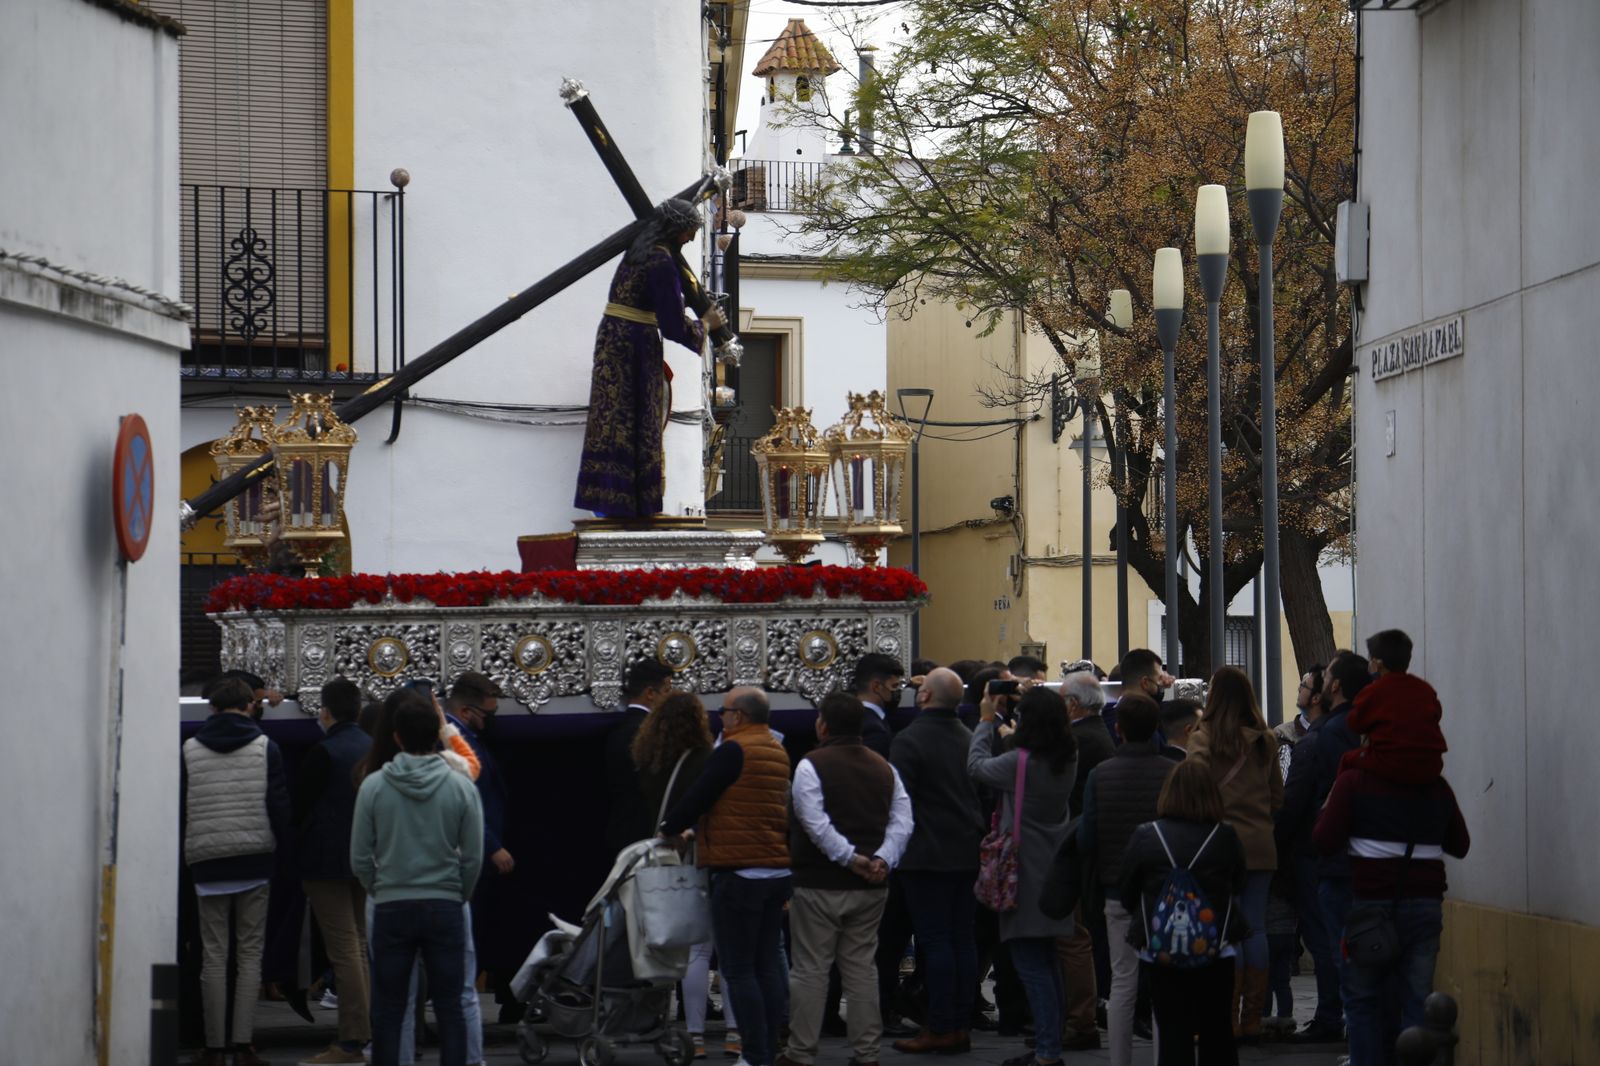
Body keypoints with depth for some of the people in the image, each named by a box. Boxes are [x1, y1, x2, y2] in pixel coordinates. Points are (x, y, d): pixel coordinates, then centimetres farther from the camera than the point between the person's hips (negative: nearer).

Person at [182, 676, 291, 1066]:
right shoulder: (265, 748, 0)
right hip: (254, 863, -1)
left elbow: (177, 810, 5)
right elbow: (279, 805, -3)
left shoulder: (189, 751, 4)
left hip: (207, 862, 1)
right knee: (250, 953, 4)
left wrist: (184, 857, 14)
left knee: (214, 956, 5)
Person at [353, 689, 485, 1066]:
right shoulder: (461, 787, -5)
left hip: (392, 909, 0)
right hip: (445, 908, 0)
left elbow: (360, 858, -1)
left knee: (388, 1010, 6)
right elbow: (473, 858, 0)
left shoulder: (374, 786, -6)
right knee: (450, 1009, 5)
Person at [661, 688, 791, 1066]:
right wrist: (695, 831, 25)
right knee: (768, 966, 10)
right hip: (776, 869, 8)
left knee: (738, 970, -5)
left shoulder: (734, 750, -12)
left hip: (739, 873, -8)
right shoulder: (778, 752, 14)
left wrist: (668, 828, 6)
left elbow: (698, 797, -12)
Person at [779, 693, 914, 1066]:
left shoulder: (811, 766, -9)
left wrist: (850, 857, -17)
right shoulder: (884, 767, 10)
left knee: (810, 970, 1)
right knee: (861, 969, 11)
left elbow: (815, 822, -20)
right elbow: (902, 822, 2)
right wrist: (882, 860, -8)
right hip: (870, 886, 5)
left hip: (820, 883, -5)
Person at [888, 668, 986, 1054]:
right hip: (968, 852, 6)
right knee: (964, 939, 8)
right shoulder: (969, 739, 7)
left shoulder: (909, 740, -12)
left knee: (935, 940, -4)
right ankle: (960, 1025, 13)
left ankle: (940, 1029, -3)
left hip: (927, 855, -6)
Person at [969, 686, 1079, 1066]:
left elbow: (977, 766, -3)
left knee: (1032, 966, -6)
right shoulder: (1068, 759, 1)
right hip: (1053, 868, 8)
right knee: (1046, 962, 16)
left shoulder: (1020, 762, -20)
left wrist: (987, 721, 9)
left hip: (1025, 873, -8)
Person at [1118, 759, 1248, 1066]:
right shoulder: (1227, 837, -4)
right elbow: (1239, 887, 8)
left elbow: (1127, 897, 2)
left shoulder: (1145, 837, -6)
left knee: (1172, 1033, 1)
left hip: (1161, 954, -1)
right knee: (1217, 1030, 12)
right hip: (1217, 949, 1)